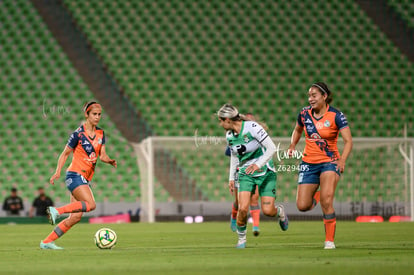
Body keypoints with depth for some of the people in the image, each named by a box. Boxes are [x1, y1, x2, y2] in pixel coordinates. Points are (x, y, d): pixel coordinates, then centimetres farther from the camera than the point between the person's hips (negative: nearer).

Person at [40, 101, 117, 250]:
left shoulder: (101, 133, 12)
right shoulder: (78, 134, -7)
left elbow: (102, 155, 11)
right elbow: (65, 153, -2)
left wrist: (110, 161, -11)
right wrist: (58, 172, -13)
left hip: (85, 179, 7)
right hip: (75, 175, -7)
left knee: (75, 217, 0)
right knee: (90, 205, -26)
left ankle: (47, 242, 5)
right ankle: (56, 211, -18)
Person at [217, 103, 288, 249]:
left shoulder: (252, 127, -20)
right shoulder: (229, 135, 1)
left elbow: (271, 148, -19)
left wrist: (258, 164, -30)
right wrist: (231, 178, 17)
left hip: (265, 172, -4)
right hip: (245, 174, 4)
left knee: (268, 211, -12)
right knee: (243, 208, -17)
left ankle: (280, 211, 25)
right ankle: (241, 239, 6)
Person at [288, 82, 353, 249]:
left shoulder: (336, 116, -11)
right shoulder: (304, 114, 1)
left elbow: (348, 140, -15)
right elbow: (297, 130, 22)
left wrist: (342, 160, -31)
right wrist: (292, 145, 4)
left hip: (330, 162, -4)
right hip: (308, 163, 4)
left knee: (326, 202, -23)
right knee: (302, 206, -2)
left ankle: (329, 240, -10)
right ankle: (317, 195, 34)